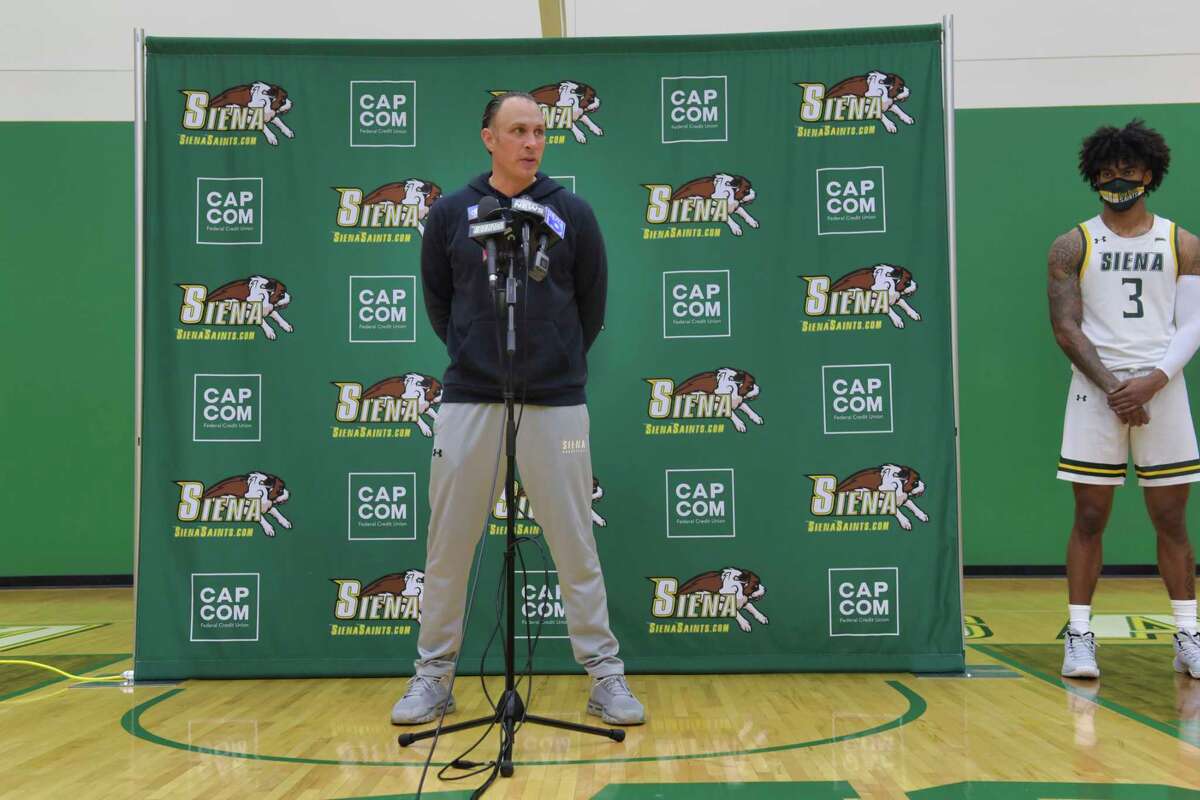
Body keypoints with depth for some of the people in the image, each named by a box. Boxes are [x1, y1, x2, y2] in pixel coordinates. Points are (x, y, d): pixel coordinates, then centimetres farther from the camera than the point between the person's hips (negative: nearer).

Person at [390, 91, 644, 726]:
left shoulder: (572, 213, 3)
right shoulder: (450, 214, 4)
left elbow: (592, 304, 12)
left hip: (556, 404, -1)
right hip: (468, 403, 1)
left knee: (576, 548, 3)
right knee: (447, 548, 6)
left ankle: (605, 678, 14)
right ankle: (433, 677, 21)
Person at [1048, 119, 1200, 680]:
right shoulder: (1073, 246, 3)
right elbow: (1066, 328, -4)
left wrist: (1152, 380, -14)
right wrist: (1113, 388, -13)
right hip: (1095, 392, -1)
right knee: (1090, 517, 2)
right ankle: (1079, 635, 9)